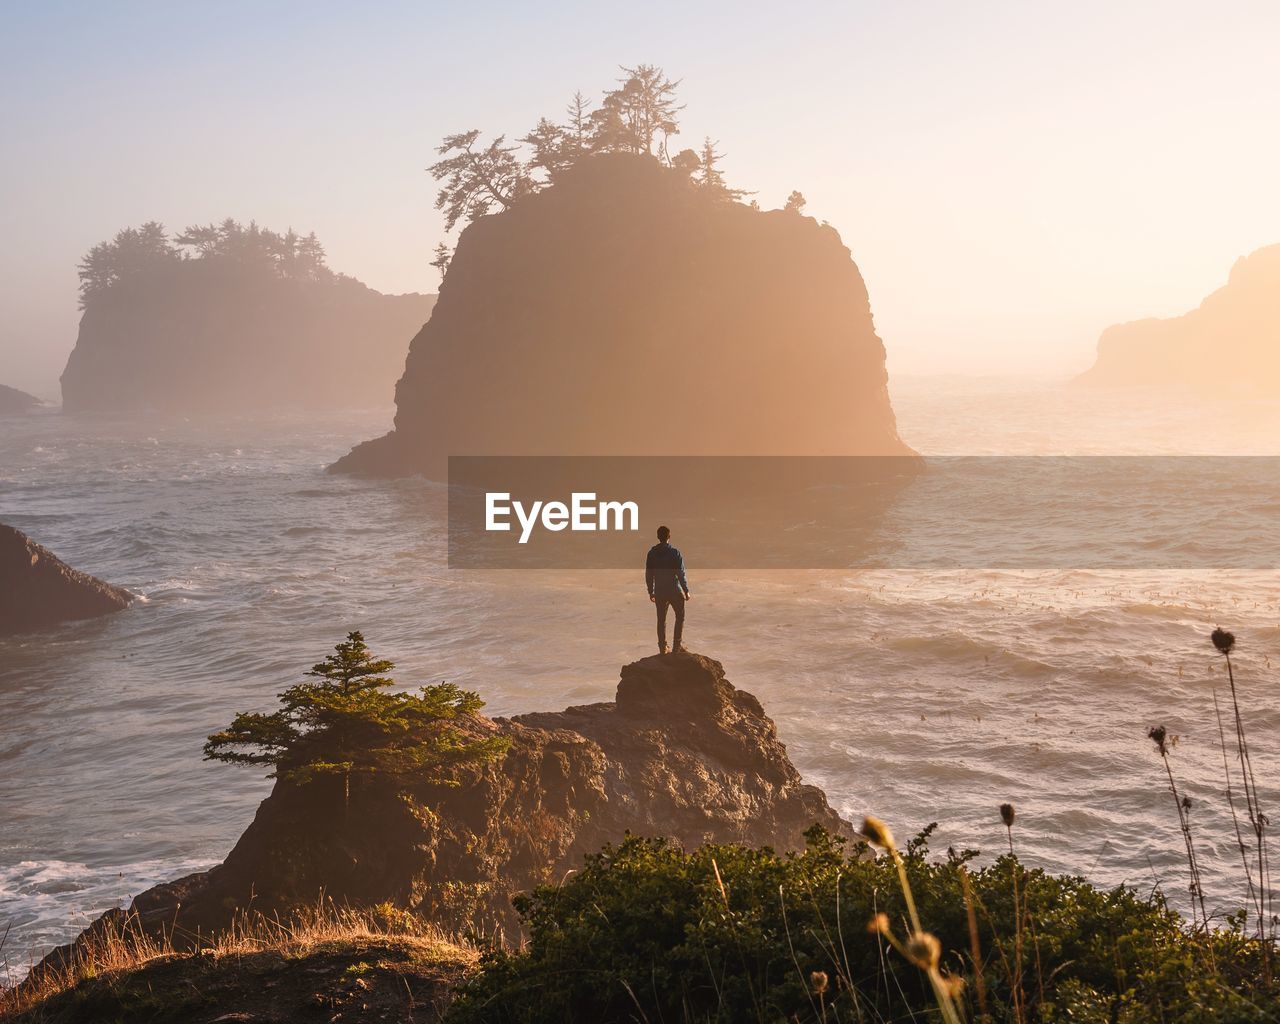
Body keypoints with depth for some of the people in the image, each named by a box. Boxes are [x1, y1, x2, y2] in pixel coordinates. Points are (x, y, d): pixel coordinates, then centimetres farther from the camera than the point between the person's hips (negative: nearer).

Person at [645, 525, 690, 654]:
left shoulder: (652, 553, -1)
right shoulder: (675, 553, -13)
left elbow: (648, 574, 3)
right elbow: (681, 574, -13)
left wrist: (651, 592, 13)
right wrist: (686, 590, -3)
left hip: (659, 592, 3)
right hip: (675, 590, -3)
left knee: (661, 620, 12)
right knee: (680, 617, 11)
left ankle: (662, 648, 14)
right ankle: (676, 646, 6)